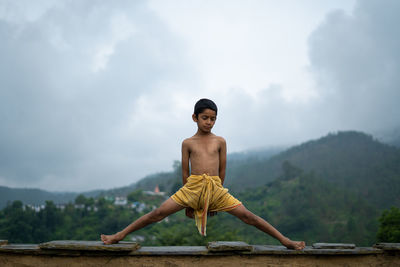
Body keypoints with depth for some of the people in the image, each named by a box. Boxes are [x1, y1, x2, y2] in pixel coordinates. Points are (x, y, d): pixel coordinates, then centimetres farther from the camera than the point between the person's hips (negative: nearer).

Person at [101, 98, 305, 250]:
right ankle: (119, 236, 4)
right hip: (192, 186, 0)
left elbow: (222, 170, 11)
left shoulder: (220, 141, 9)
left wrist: (215, 200, 11)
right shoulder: (187, 143, 7)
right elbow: (185, 172, 9)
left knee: (246, 215, -5)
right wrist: (188, 202, 9)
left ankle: (285, 241, 1)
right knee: (158, 213, -6)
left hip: (215, 188, 0)